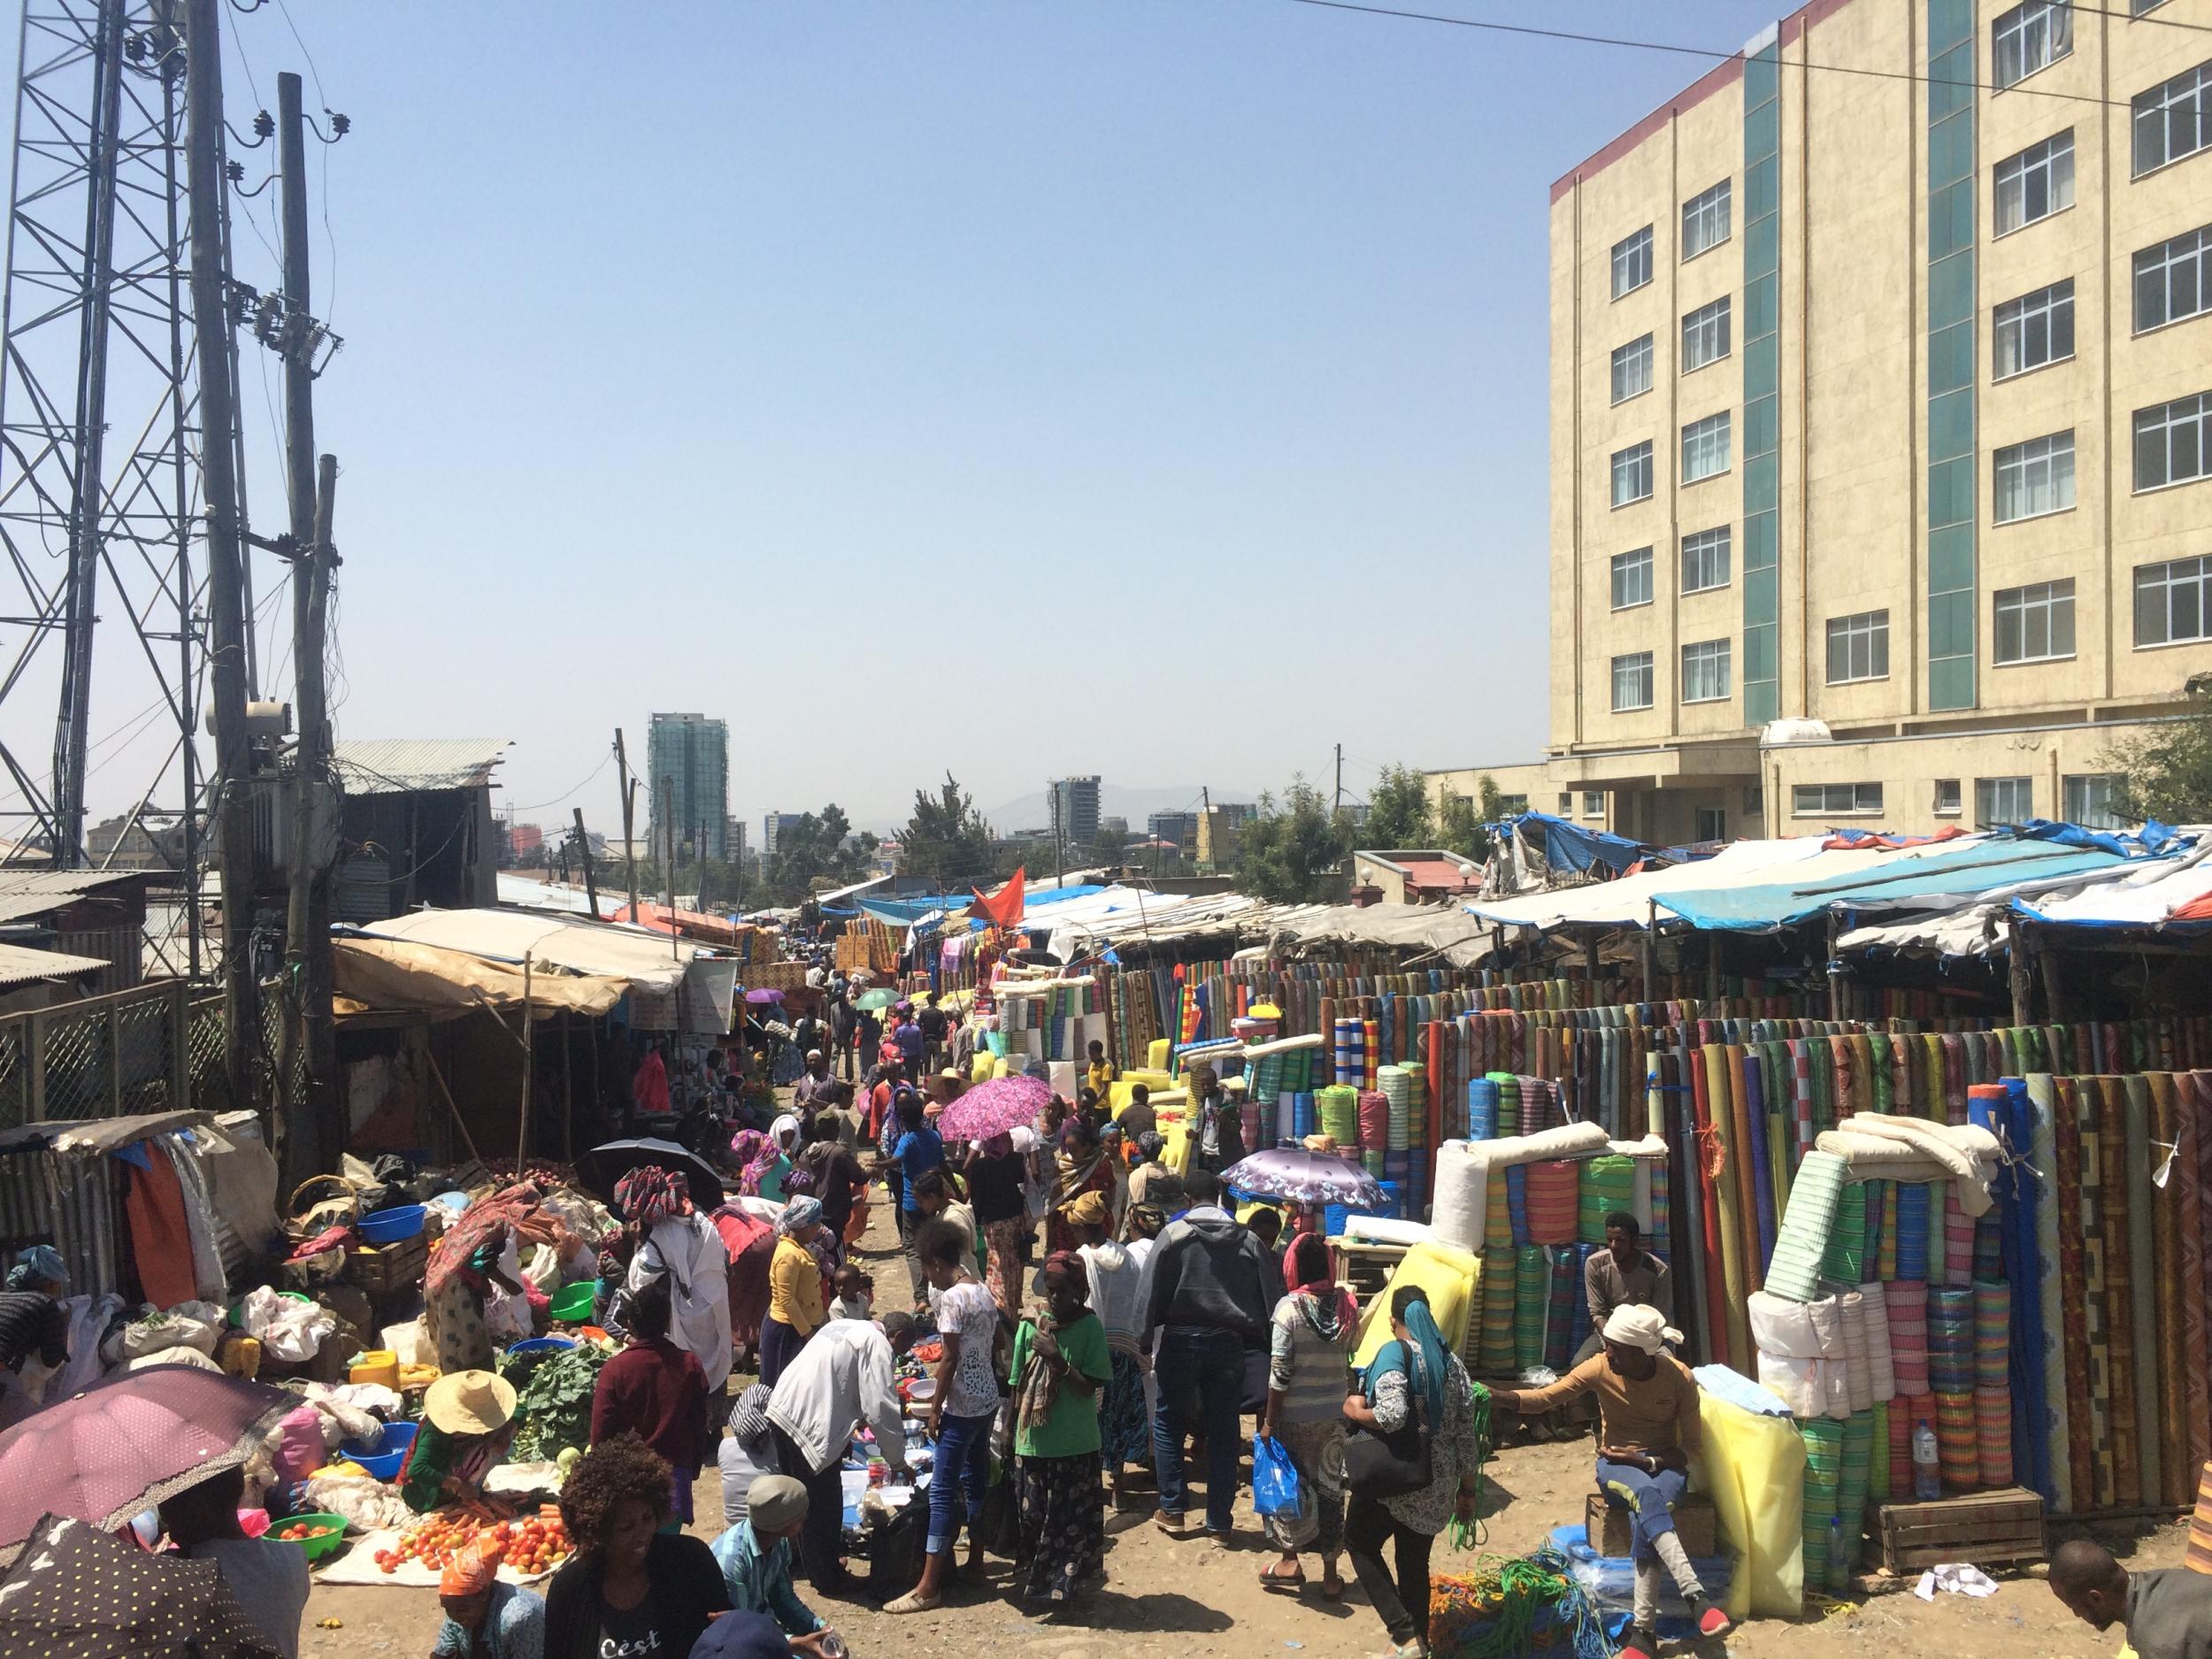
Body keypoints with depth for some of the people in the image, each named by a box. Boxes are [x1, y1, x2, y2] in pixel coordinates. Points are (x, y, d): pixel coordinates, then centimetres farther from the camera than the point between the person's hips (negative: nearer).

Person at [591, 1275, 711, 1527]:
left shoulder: (614, 1370, -11)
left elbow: (600, 1433, -6)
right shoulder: (690, 1365, -4)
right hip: (676, 1469, 2)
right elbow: (700, 1425, 3)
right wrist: (693, 1466, 17)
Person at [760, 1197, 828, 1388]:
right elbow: (786, 1301, -24)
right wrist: (807, 1332, -22)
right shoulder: (788, 1255, -22)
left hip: (805, 1325, 10)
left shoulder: (799, 1249, 8)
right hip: (787, 1330, -9)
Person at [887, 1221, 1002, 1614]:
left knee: (943, 1491, -5)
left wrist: (935, 1409, -10)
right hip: (988, 1400, 9)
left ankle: (929, 1588, -3)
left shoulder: (952, 1298, -17)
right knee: (976, 1481, 19)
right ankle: (975, 1560, 30)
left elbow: (950, 1360, -18)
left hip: (962, 1407, -9)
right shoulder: (983, 1292, 8)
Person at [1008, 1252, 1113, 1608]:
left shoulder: (1089, 1327, -8)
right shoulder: (1031, 1324, -1)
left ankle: (1065, 1583, 23)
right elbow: (1018, 1386, 6)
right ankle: (1036, 1578, 31)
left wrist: (1058, 1360, -23)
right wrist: (1012, 1432, 8)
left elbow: (1089, 1388, -12)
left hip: (1075, 1445, -3)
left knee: (1071, 1520, 6)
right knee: (1032, 1516, 12)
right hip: (1033, 1442, 3)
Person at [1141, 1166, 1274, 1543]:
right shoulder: (1248, 1240, 1)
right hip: (1229, 1343, 2)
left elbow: (1150, 1292, -8)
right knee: (1223, 1433, 9)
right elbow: (1267, 1300, 3)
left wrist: (1145, 1339, -2)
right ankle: (1219, 1523, 12)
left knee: (1168, 1423, 15)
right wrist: (1262, 1340, 10)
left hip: (1180, 1341, -2)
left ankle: (1172, 1510, 16)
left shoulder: (1173, 1235, -5)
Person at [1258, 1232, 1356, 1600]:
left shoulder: (1290, 1307, -16)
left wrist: (1269, 1420, -8)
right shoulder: (1346, 1305, -3)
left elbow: (1280, 1372, -15)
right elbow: (1348, 1361, 3)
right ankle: (1330, 1575, 19)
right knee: (1330, 1487, 12)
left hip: (1295, 1416, -4)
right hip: (1335, 1414, 4)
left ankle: (1290, 1561, 20)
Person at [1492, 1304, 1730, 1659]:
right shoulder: (1600, 1368, -11)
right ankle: (1696, 1596, -44)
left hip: (1665, 1464, 0)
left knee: (1642, 1517, -34)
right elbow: (1544, 1398, -10)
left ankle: (1644, 1630, -31)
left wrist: (1648, 1461, -19)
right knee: (1647, 1495, -37)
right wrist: (1492, 1395, -25)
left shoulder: (1679, 1377, -13)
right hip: (1616, 1464, 0)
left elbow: (1692, 1445, -4)